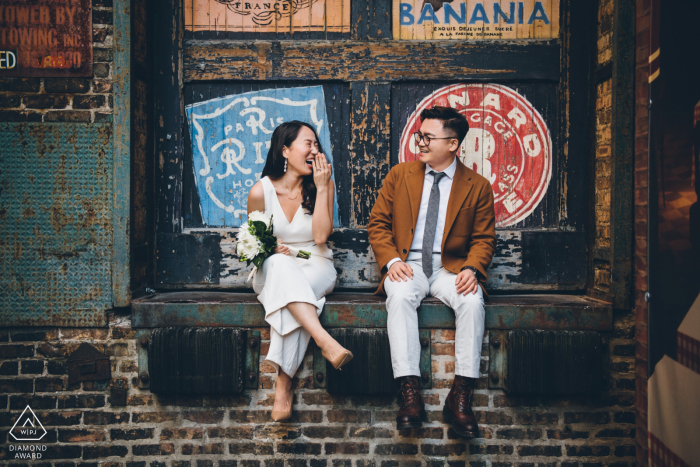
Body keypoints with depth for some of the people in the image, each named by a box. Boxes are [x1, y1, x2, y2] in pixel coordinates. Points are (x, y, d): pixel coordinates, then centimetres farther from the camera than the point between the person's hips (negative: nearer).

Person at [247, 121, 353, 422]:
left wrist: (321, 187, -13)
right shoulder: (261, 191, -2)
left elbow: (320, 236, -12)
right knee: (280, 265, -39)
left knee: (287, 288, -37)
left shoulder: (323, 185, 0)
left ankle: (283, 385, -37)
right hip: (271, 272, 0)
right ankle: (325, 341, -52)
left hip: (315, 267, 0)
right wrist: (269, 250, -10)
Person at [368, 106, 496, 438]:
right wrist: (391, 260, -9)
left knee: (472, 301, -33)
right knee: (400, 296, -35)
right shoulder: (399, 175, 11)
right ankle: (409, 392, -35)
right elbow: (378, 223, 9)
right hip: (407, 264, 0)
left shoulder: (478, 187, 8)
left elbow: (484, 238, 8)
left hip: (450, 268, 0)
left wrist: (471, 268, -14)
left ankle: (461, 395, -28)